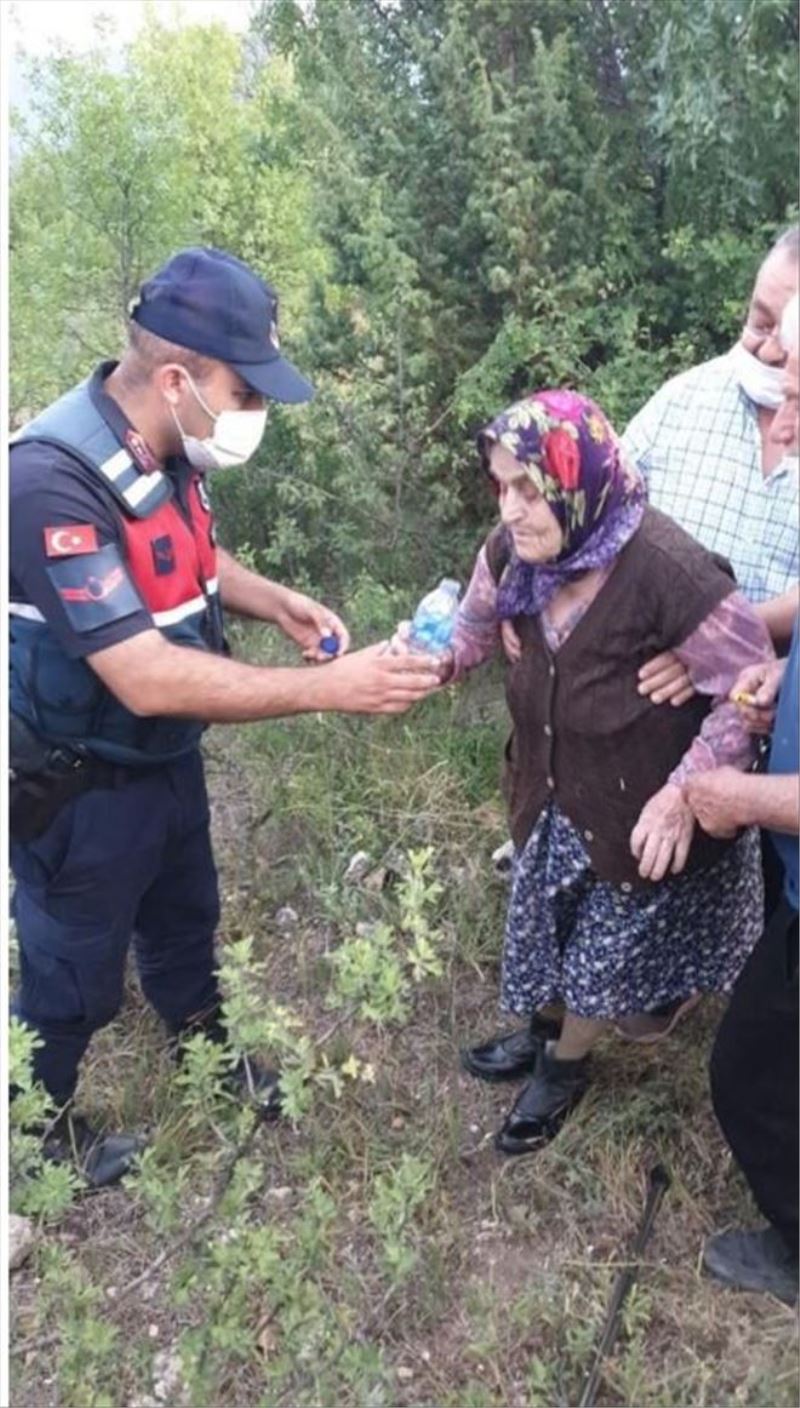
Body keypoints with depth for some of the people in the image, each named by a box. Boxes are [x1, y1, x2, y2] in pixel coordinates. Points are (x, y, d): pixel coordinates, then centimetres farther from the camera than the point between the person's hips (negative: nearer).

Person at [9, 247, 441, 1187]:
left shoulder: (164, 446, -8)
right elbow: (149, 680, -37)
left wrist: (278, 605, -6)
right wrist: (329, 691, -35)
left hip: (165, 757, 8)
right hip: (77, 790, -7)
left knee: (185, 922, 29)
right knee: (75, 976, 16)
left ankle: (207, 1052, 56)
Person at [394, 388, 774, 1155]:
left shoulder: (665, 572, -34)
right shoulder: (515, 552, -14)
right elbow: (474, 632, 3)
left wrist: (683, 791, -28)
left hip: (641, 806, -5)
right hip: (555, 785, 6)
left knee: (608, 943, 17)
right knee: (548, 923, 25)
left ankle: (564, 1065, 44)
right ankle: (542, 1028, 54)